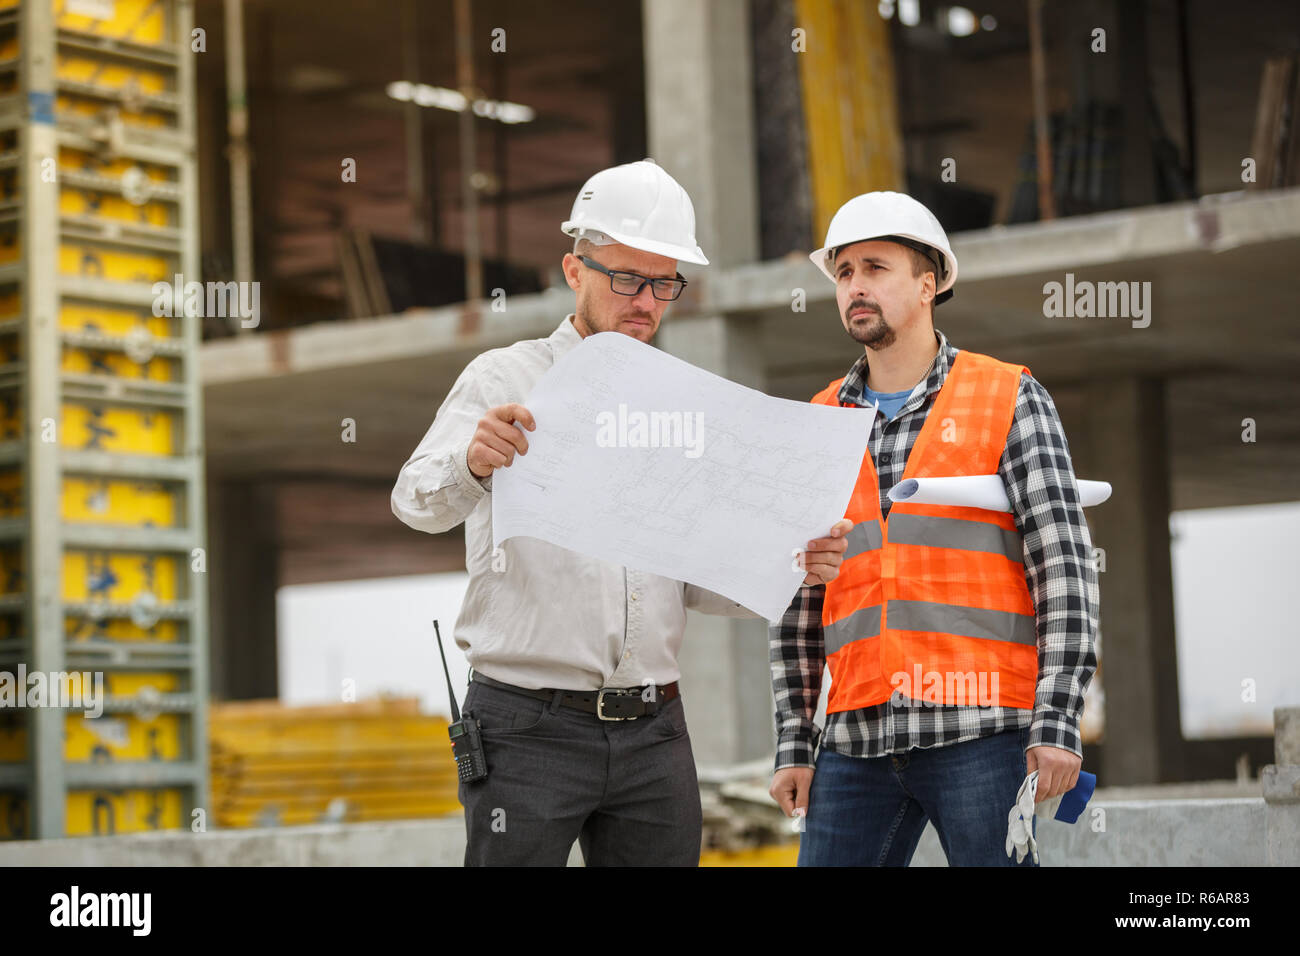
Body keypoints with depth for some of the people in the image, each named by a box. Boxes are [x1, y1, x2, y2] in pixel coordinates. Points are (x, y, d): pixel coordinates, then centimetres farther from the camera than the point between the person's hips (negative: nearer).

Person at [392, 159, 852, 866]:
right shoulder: (507, 380, 1)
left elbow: (700, 584, 12)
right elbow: (418, 502, -15)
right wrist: (471, 464, -38)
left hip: (652, 730, 4)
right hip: (530, 727, -4)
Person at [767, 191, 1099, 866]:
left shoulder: (1010, 401, 4)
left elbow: (1064, 565, -2)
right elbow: (798, 600, 16)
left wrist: (1057, 723, -11)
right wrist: (793, 744, 9)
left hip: (980, 734, -4)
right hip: (859, 741, 4)